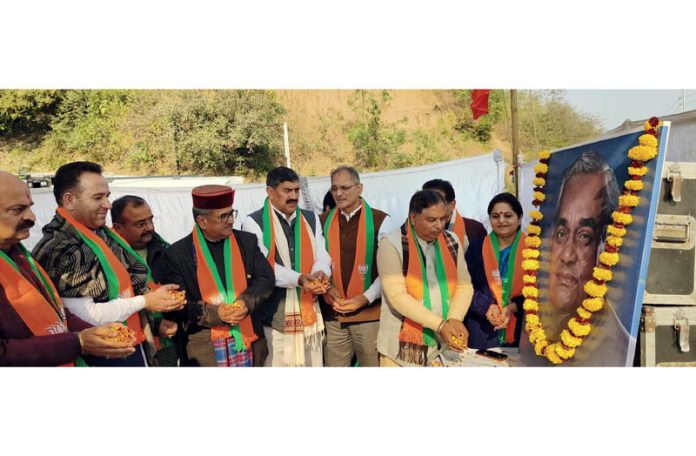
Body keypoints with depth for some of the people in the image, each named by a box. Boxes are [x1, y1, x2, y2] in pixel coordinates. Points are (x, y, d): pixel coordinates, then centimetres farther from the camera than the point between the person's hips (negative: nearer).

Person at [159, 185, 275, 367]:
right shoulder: (177, 254, -6)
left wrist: (246, 302, -15)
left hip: (247, 339, 3)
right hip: (205, 348, -3)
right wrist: (214, 313, -20)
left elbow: (266, 278, 3)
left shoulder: (247, 242, 4)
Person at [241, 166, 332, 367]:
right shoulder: (254, 223, -5)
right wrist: (298, 279, -28)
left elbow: (322, 255, 5)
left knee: (313, 362, 10)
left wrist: (321, 273, -18)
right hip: (274, 312, -4)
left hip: (308, 310, 5)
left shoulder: (311, 219, 13)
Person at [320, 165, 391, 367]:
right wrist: (326, 288, -6)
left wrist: (365, 298, -13)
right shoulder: (323, 222, 6)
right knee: (334, 365, 10)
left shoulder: (380, 221, -5)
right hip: (332, 314, 3)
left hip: (369, 313, -3)